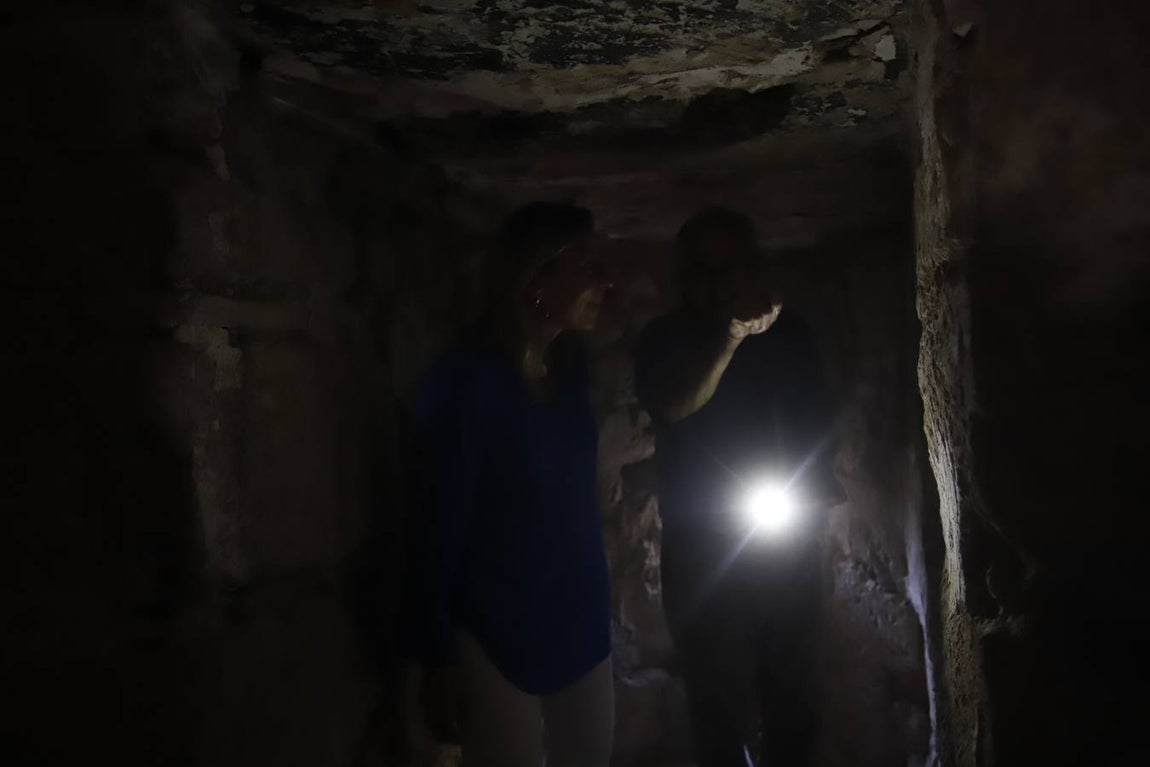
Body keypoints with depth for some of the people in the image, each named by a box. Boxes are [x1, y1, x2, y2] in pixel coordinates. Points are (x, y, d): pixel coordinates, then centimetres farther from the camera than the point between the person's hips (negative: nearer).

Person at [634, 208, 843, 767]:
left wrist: (813, 488, 0)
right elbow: (674, 405, -25)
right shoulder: (665, 340, -4)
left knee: (793, 700, 13)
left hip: (791, 544, 3)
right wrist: (730, 336, -37)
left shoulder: (788, 333, 5)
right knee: (722, 710, 2)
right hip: (704, 550, -3)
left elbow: (817, 417, 15)